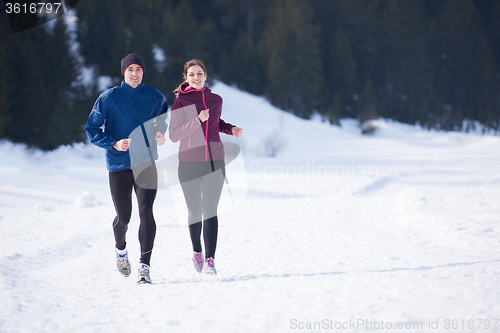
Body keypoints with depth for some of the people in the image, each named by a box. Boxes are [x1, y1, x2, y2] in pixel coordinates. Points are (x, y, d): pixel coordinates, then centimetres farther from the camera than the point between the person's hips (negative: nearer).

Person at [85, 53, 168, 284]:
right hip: (119, 165, -1)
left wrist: (161, 132, 5)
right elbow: (92, 129, -1)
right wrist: (114, 143, -17)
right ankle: (121, 248, 40)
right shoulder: (108, 98, -3)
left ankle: (145, 266, -13)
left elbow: (165, 114, 27)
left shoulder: (154, 96, 5)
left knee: (146, 212, -15)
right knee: (123, 217, 5)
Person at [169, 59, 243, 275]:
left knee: (210, 211, -6)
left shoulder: (216, 100, 8)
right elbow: (173, 135, -9)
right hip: (189, 164, -2)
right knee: (194, 211, 7)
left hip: (214, 162, 2)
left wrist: (231, 129, 7)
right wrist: (197, 121, -20)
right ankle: (197, 252, 30)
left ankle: (210, 260, -6)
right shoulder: (181, 102, -3)